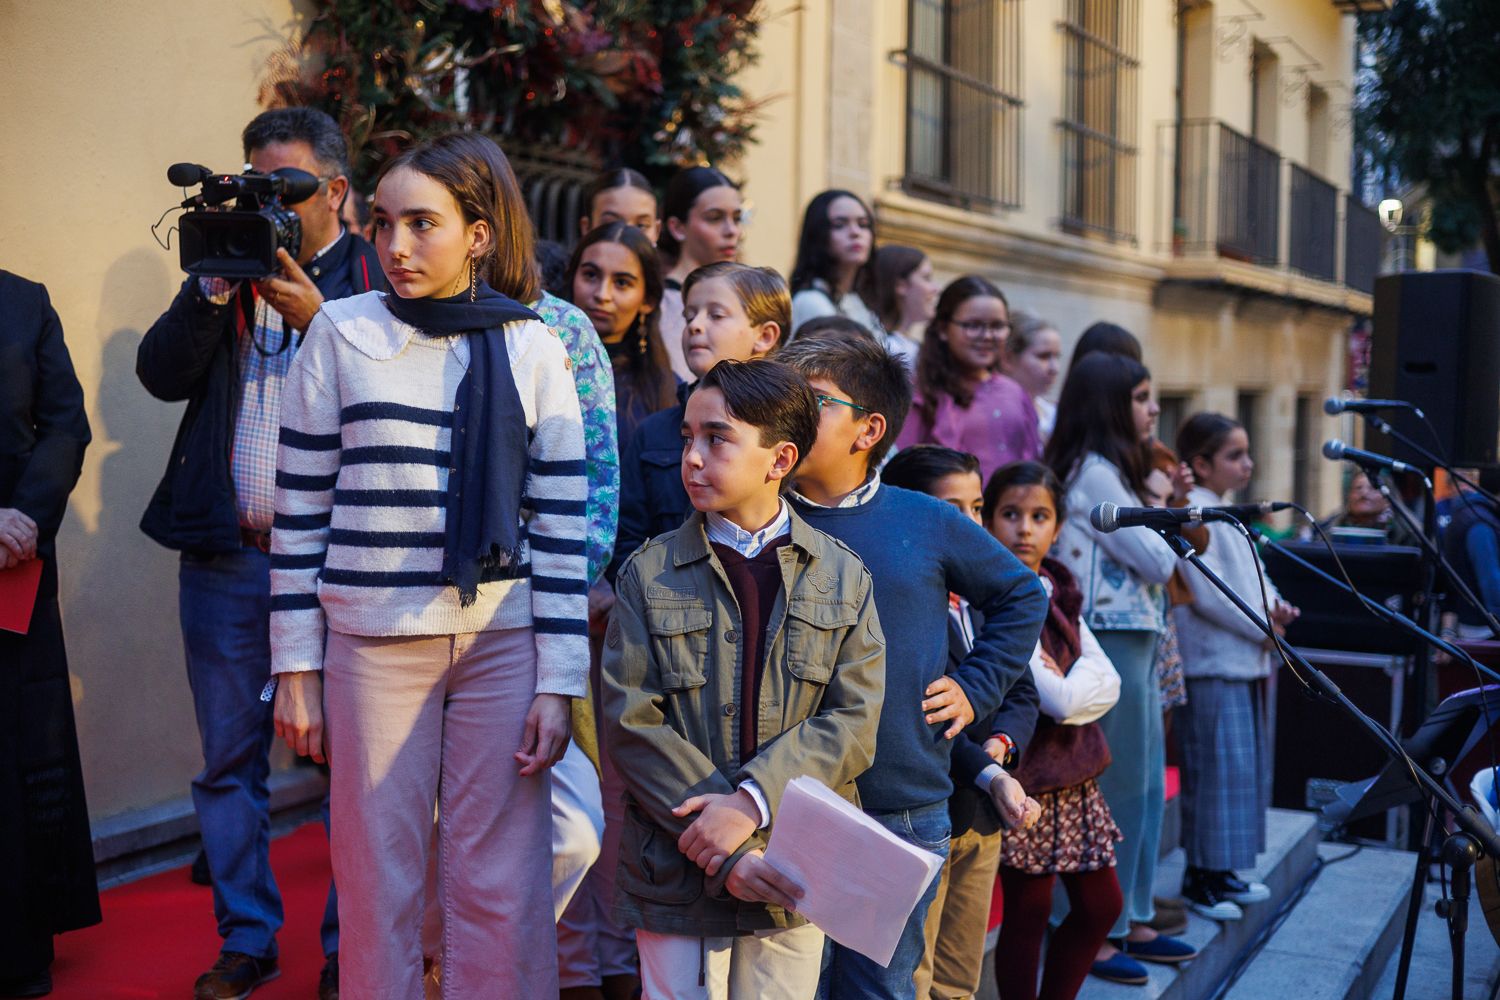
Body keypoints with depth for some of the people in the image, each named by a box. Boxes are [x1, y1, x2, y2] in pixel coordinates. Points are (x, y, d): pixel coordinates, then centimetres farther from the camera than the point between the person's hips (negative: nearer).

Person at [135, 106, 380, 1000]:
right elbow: (162, 374, 1)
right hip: (226, 555, 4)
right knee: (230, 758, 11)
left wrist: (313, 318, -19)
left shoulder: (373, 278, 0)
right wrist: (215, 288, -11)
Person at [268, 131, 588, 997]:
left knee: (501, 887, 3)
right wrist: (297, 666, 2)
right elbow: (301, 507, 4)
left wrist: (560, 682, -3)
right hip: (370, 639, 0)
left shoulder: (535, 349, 3)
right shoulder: (343, 333, 3)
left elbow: (561, 522, 1)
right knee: (377, 878, 7)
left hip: (504, 639, 0)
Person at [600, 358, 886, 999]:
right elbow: (632, 723, -6)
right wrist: (724, 854, -14)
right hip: (676, 874, -1)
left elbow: (853, 723, -4)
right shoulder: (650, 573, 1)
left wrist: (752, 802, -18)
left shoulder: (844, 579, 4)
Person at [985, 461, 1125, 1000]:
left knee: (1100, 903, 14)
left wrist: (1067, 686, -16)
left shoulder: (1057, 592, 7)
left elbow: (1108, 683, 0)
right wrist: (1076, 686, -4)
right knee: (1028, 911, 2)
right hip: (1025, 774, -8)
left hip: (1072, 771, 8)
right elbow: (1059, 700, -22)